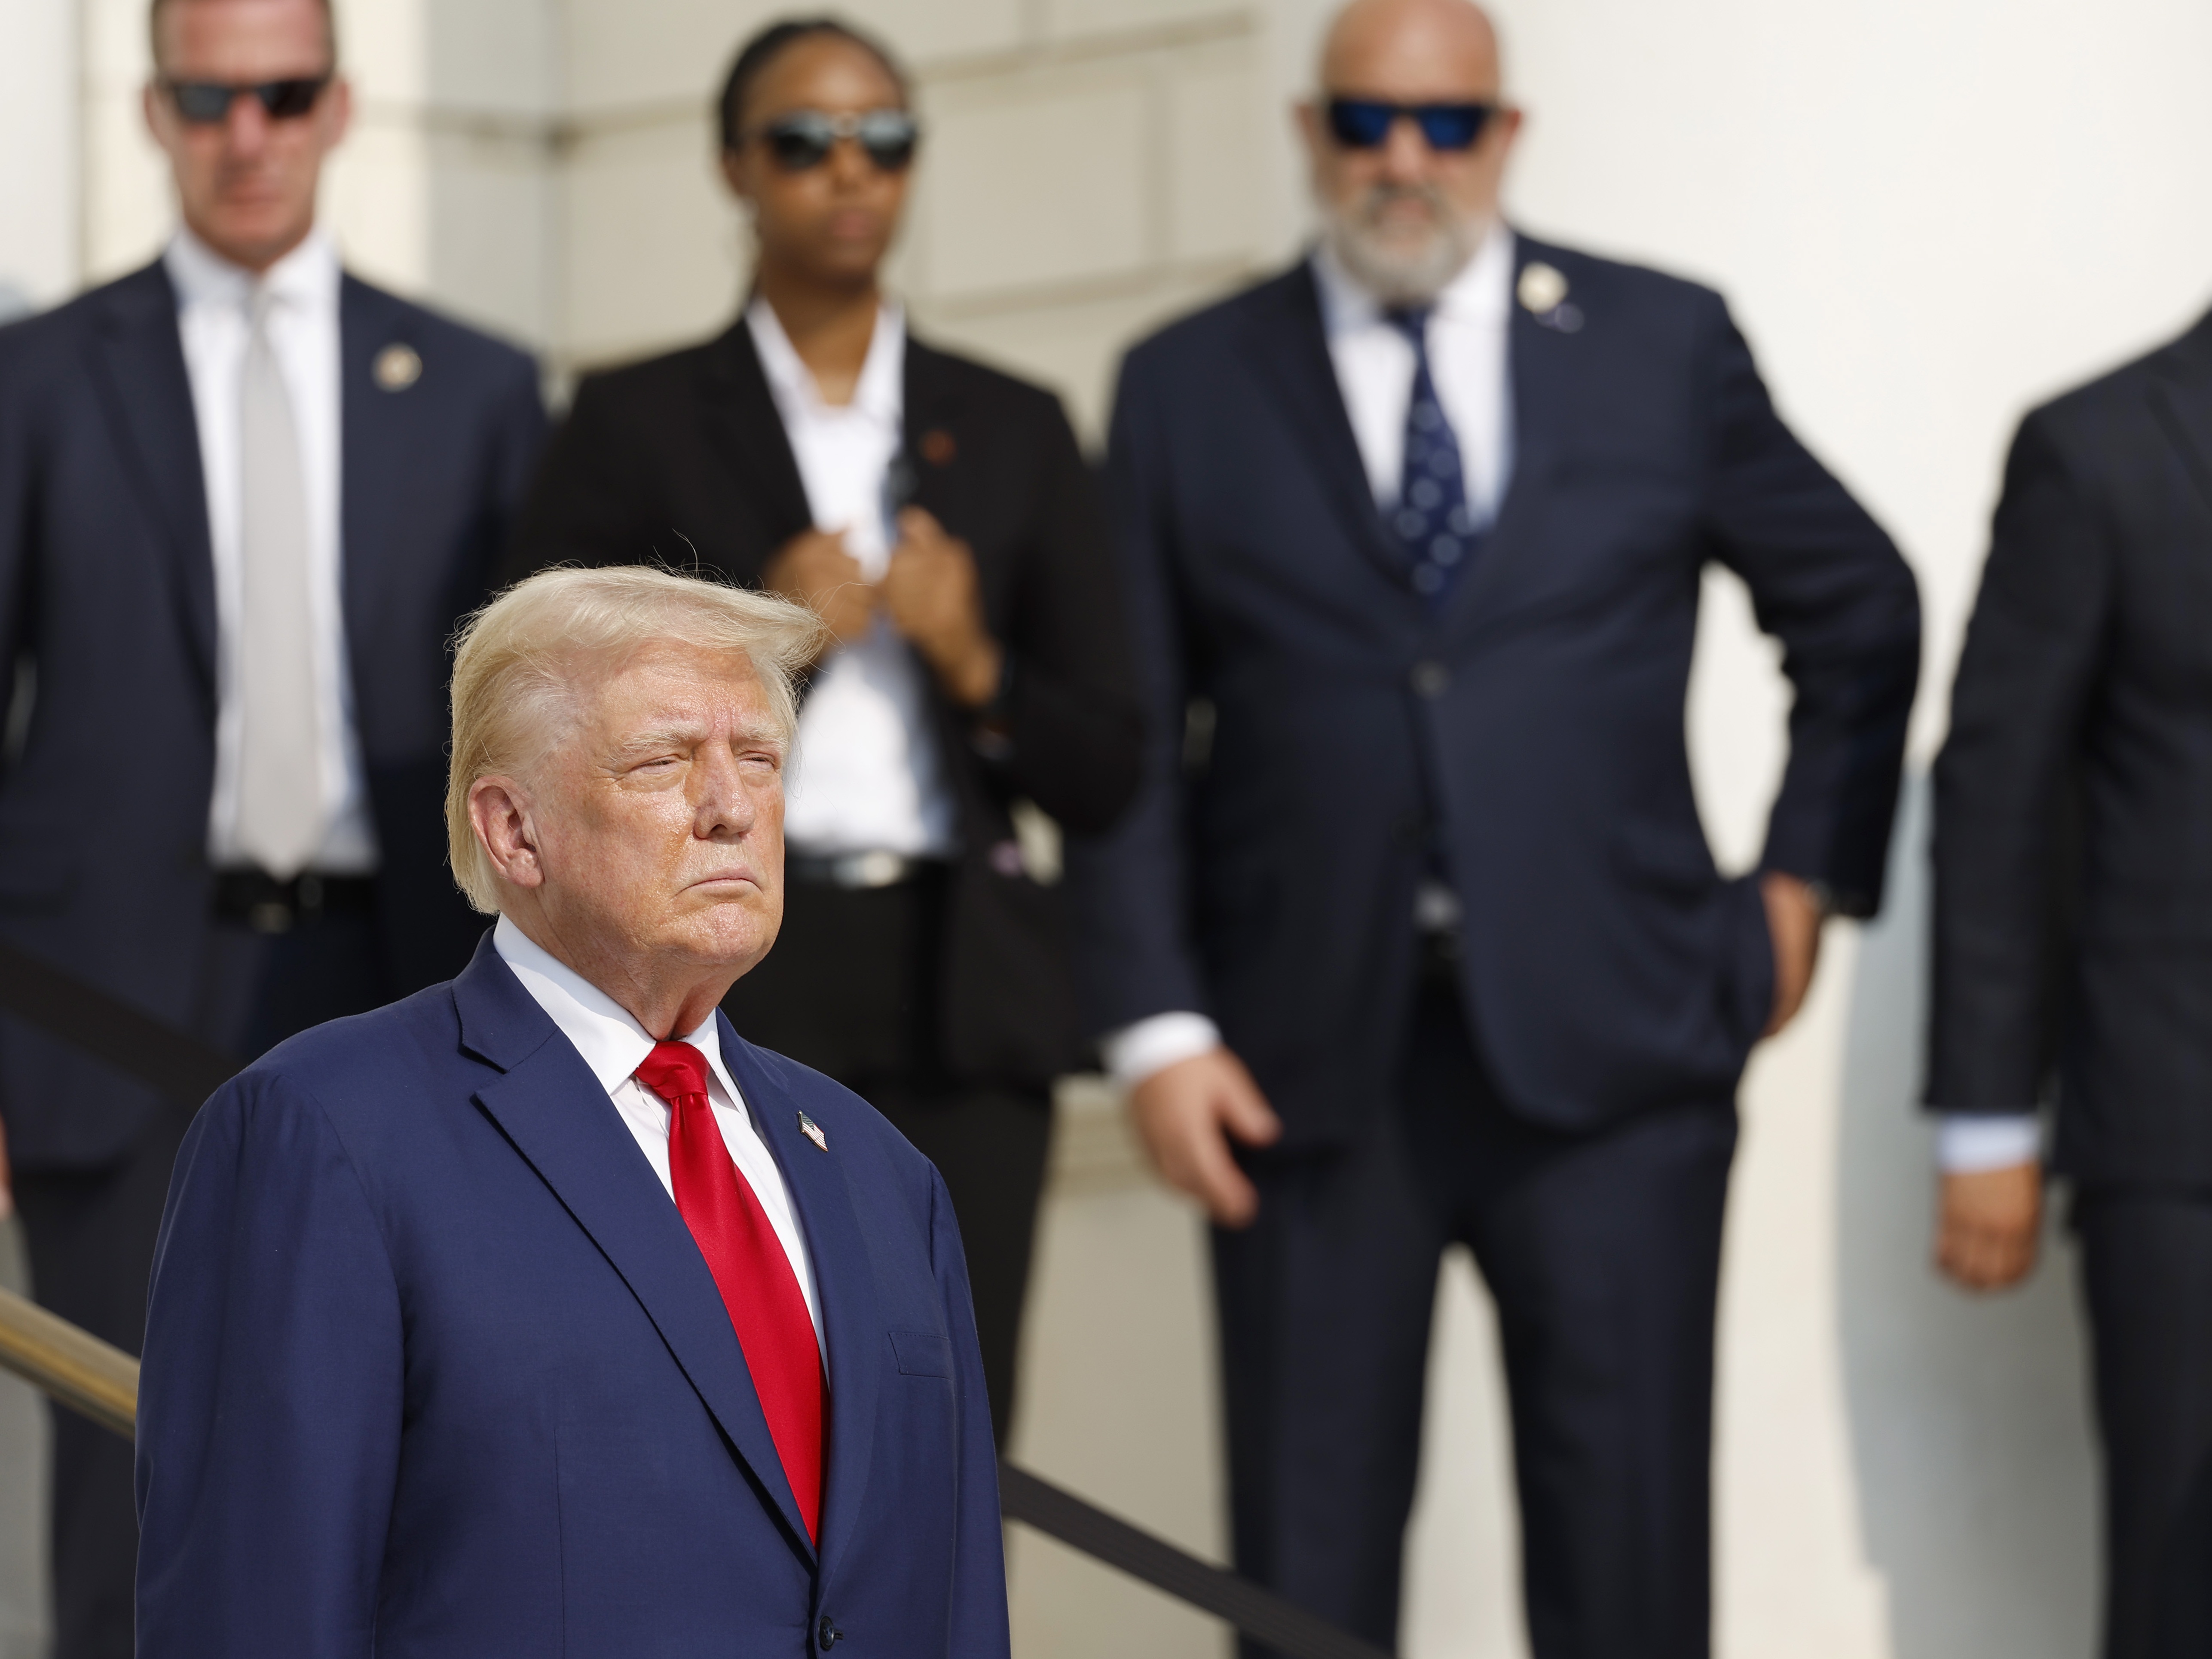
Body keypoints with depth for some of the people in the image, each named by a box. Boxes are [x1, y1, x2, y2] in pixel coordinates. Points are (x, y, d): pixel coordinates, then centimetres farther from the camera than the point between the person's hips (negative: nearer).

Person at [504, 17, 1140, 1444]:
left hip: (959, 1005, 2)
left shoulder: (1013, 432, 14)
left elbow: (1103, 776, 11)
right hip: (722, 1002, -2)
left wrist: (975, 663, -6)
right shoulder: (638, 426, 7)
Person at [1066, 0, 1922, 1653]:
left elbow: (1863, 613, 19)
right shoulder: (1187, 388, 7)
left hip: (1610, 1039, 0)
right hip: (1312, 1064, 0)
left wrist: (1806, 879, 12)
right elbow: (1129, 738, 5)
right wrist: (1157, 1023, -4)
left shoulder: (1665, 347, 7)